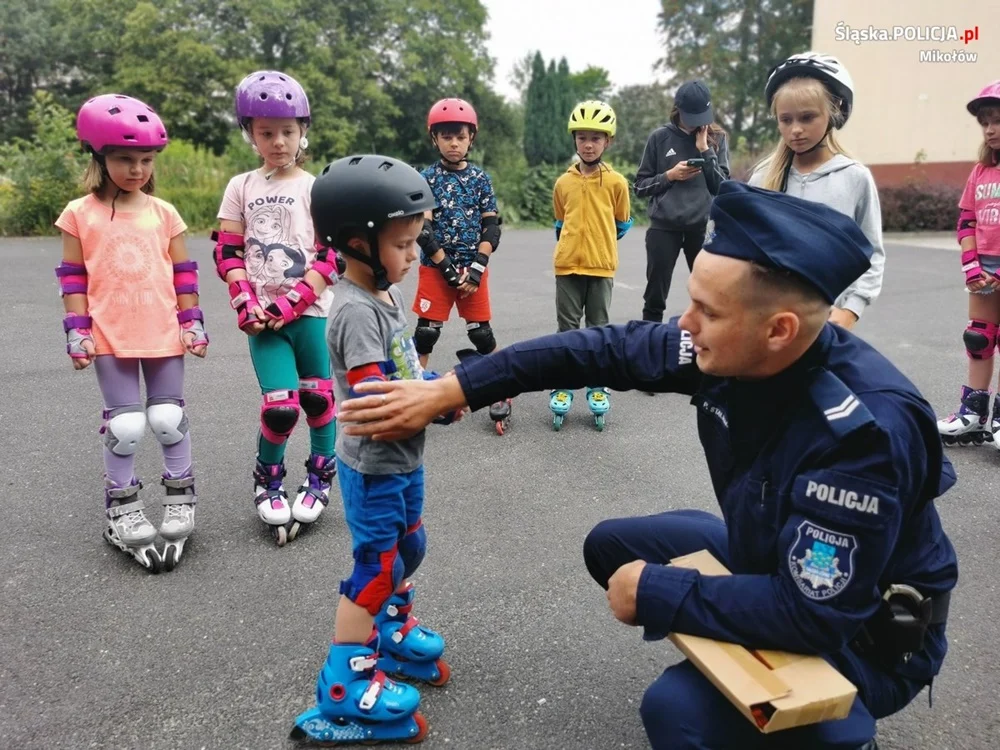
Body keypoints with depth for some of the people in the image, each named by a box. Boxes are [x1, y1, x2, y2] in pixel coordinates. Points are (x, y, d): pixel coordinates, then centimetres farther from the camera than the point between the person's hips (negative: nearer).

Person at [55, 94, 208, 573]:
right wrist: (77, 331, -3)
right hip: (110, 337, -1)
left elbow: (183, 274, 8)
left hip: (164, 335, 1)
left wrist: (192, 323, 4)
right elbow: (72, 278, 3)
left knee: (168, 419, 6)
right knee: (125, 425, 1)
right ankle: (122, 506, 20)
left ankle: (180, 494, 25)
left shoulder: (164, 213, 6)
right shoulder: (80, 214, 2)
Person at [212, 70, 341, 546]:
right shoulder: (241, 188, 8)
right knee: (280, 406, -9)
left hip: (310, 312, 0)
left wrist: (292, 302, -13)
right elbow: (226, 253, 7)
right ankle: (267, 480, 17)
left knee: (318, 397, 5)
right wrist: (246, 302, -7)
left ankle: (320, 476, 27)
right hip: (263, 316, 1)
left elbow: (331, 259, -4)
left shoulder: (315, 189, 2)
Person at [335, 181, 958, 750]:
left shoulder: (865, 432, -37)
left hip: (871, 632, -6)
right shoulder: (731, 348, -18)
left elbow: (812, 613, -34)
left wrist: (656, 592, -24)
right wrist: (450, 390, -14)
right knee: (612, 545, 7)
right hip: (769, 557, 7)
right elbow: (604, 349, -12)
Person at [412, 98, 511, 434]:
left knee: (482, 333, 5)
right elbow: (423, 230, -8)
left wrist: (476, 269, -12)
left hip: (473, 269, 1)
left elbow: (491, 227, -1)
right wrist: (448, 269, -14)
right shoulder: (427, 178, -1)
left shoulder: (480, 178, 4)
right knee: (426, 332, 1)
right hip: (436, 268, -1)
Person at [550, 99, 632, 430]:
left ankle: (597, 387, 20)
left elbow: (622, 224, 9)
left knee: (599, 328, 9)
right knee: (567, 328, 7)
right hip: (567, 266, 1)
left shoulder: (616, 182, -3)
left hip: (602, 267, -1)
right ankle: (562, 386, 15)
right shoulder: (563, 182, 2)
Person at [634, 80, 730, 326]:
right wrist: (669, 175, -11)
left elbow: (722, 187, -2)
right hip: (663, 227, -1)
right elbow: (640, 186, 5)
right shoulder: (660, 137, 2)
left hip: (702, 227, 1)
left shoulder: (717, 139, 6)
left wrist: (705, 149, -8)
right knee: (655, 297, 4)